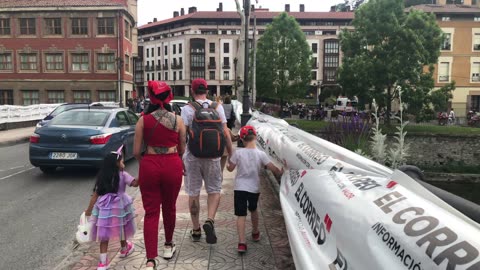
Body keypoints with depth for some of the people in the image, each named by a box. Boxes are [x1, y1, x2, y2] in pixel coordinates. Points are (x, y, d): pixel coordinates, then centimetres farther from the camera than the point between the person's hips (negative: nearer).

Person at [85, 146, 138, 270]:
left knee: (104, 234, 6)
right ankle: (124, 249, 44)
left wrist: (89, 210, 10)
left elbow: (95, 195, 4)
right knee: (121, 229, 20)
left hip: (104, 208, 2)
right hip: (118, 207, -2)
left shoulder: (102, 177, 5)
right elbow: (135, 183, -15)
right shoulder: (123, 175, -6)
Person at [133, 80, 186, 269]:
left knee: (151, 212, 6)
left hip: (149, 165, -1)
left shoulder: (144, 120, -3)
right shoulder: (177, 120, -1)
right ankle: (168, 246, 39)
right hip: (172, 165, 1)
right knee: (169, 208, 19)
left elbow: (136, 151, -2)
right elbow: (182, 149, 6)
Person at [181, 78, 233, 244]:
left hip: (192, 156, -1)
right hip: (213, 156, 1)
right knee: (214, 190, 14)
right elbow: (226, 134, -1)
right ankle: (210, 220, -9)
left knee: (193, 193, 11)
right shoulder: (217, 107, 2)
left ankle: (196, 231, 21)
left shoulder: (187, 109, -5)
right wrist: (231, 155, 6)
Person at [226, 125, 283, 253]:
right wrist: (280, 172, 12)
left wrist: (227, 164, 23)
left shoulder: (238, 153, -10)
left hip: (240, 188, -2)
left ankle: (242, 242, -12)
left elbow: (230, 169, 0)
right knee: (253, 210, 26)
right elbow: (274, 168, -8)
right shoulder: (261, 154, -9)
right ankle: (255, 233, 44)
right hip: (254, 188, 2)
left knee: (241, 214, 0)